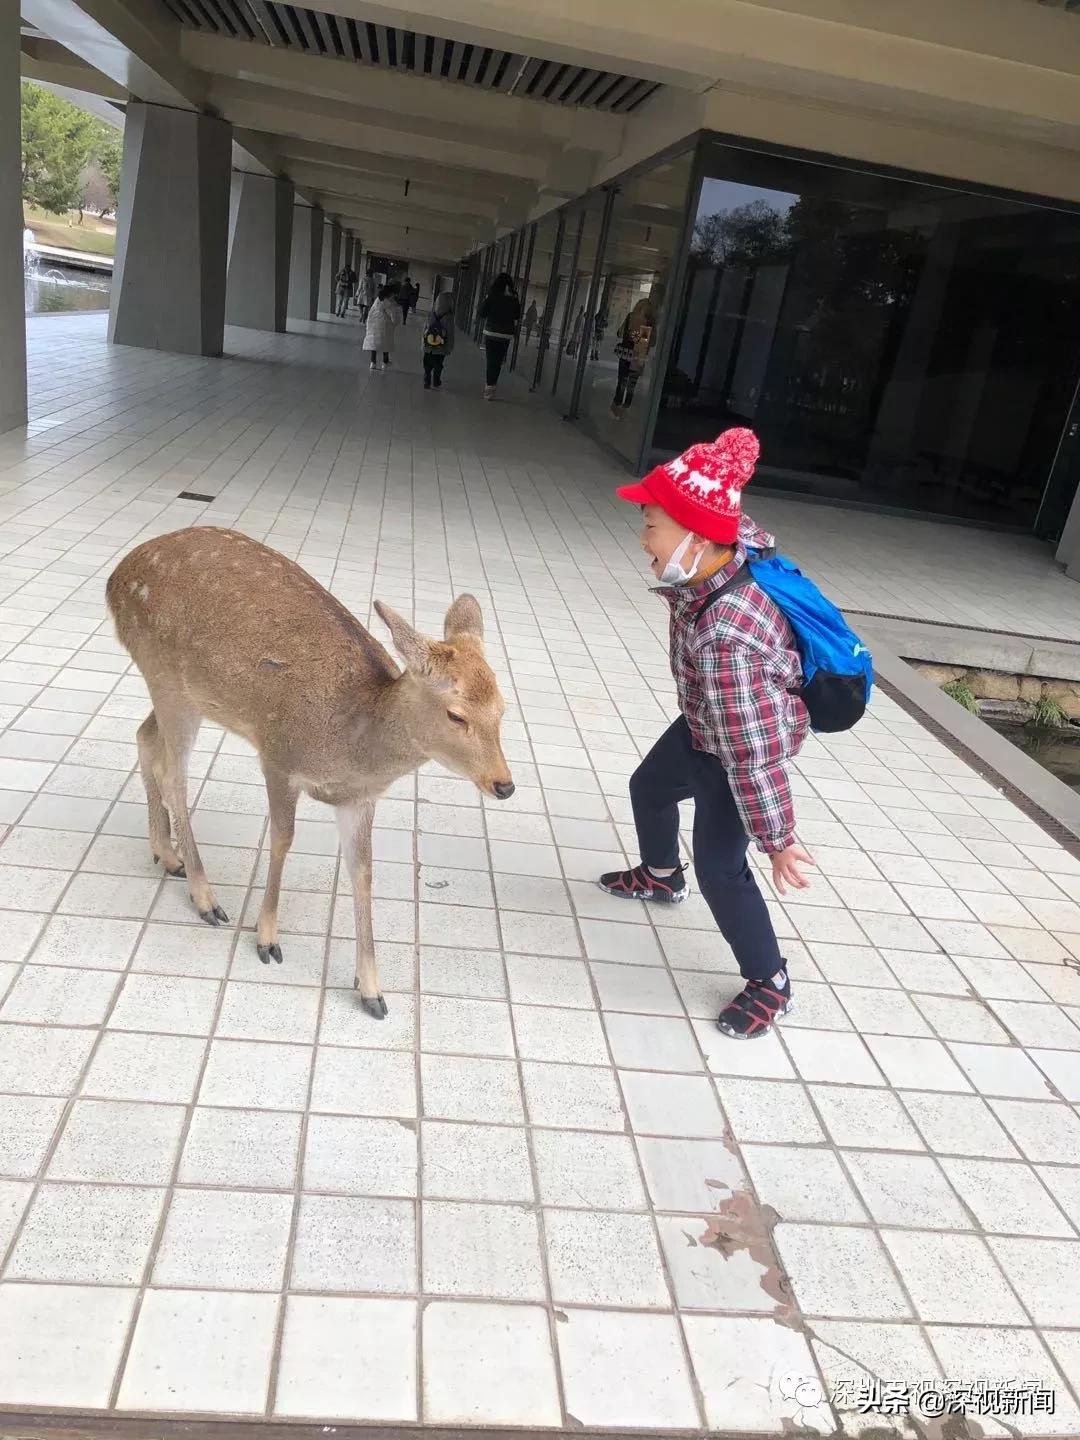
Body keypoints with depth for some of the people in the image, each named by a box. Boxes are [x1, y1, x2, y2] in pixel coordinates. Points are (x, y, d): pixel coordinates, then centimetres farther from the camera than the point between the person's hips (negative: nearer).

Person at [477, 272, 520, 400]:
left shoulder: (492, 296, -8)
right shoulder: (514, 299, -3)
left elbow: (482, 313, -4)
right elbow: (517, 317, 5)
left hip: (491, 332, -2)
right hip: (506, 335, 2)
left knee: (491, 361, 4)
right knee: (498, 362, 8)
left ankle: (490, 386, -1)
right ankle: (491, 387, 8)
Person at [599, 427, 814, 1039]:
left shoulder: (725, 635, -46)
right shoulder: (736, 541, -22)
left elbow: (752, 752, -38)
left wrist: (778, 839, -28)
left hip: (742, 743, -10)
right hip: (709, 724, 10)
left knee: (720, 866, -3)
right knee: (649, 787, 28)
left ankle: (770, 984, 21)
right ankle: (661, 875, 60)